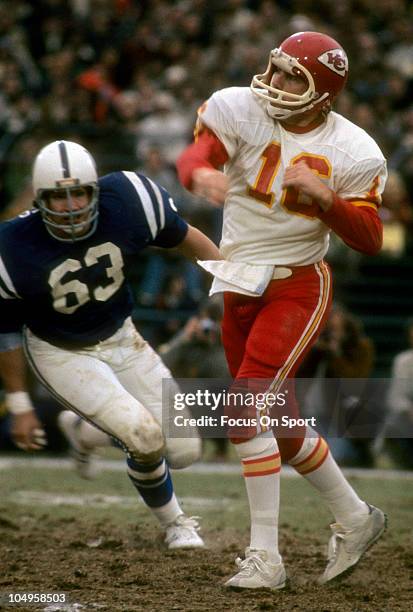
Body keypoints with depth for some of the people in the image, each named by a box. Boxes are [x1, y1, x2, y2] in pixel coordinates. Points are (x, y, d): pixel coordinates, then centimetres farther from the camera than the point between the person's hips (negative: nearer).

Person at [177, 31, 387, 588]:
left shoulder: (352, 153, -10)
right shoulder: (238, 109, -6)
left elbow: (369, 240, -10)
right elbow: (195, 155, -24)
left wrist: (323, 196, -27)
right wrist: (201, 173, -49)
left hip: (297, 287, -5)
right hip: (241, 288, 5)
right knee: (281, 425, 14)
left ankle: (265, 554, -15)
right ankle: (356, 519, 34)